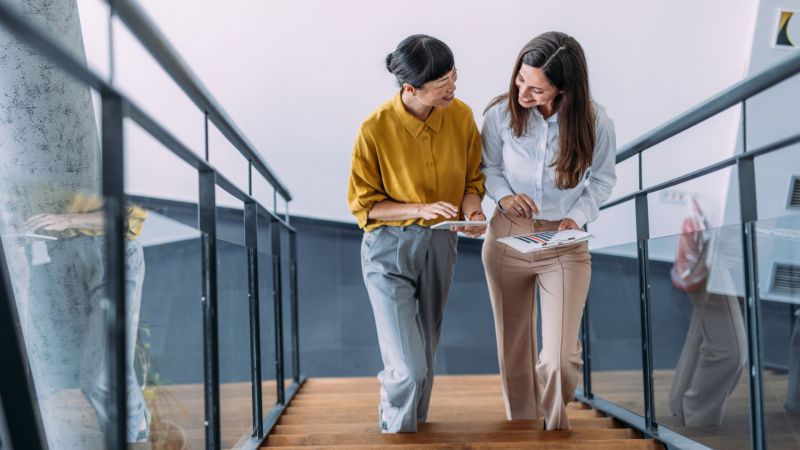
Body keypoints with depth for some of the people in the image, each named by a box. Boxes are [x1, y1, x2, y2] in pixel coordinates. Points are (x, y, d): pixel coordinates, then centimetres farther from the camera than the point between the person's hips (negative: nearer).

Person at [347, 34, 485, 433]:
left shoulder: (462, 116, -10)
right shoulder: (375, 130, -21)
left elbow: (472, 179, 6)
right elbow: (363, 205, -11)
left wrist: (471, 209, -16)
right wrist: (420, 210, -25)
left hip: (440, 245, 4)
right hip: (389, 249, -4)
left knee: (425, 358, 17)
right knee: (407, 368, -11)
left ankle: (416, 428, 41)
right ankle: (395, 436, 19)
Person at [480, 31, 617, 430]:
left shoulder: (595, 123, -13)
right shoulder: (502, 113, -12)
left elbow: (602, 180, 2)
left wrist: (576, 217, -14)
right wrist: (505, 196, -17)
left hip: (565, 247, -1)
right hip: (507, 237, 2)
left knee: (560, 359, -10)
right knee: (514, 351, 13)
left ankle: (554, 428, 20)